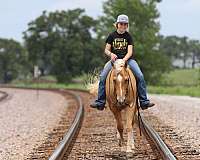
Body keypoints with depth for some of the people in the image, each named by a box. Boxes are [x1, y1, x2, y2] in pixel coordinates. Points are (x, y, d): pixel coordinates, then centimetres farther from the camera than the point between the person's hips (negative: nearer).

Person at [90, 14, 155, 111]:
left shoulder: (128, 36, 5)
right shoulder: (112, 36, 7)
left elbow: (130, 52, -4)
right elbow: (106, 50, 8)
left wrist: (124, 60, -22)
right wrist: (111, 54, -15)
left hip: (127, 59, 0)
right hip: (114, 59, 1)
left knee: (140, 76, -21)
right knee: (102, 76, -20)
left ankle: (144, 102, -15)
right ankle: (100, 102, -15)